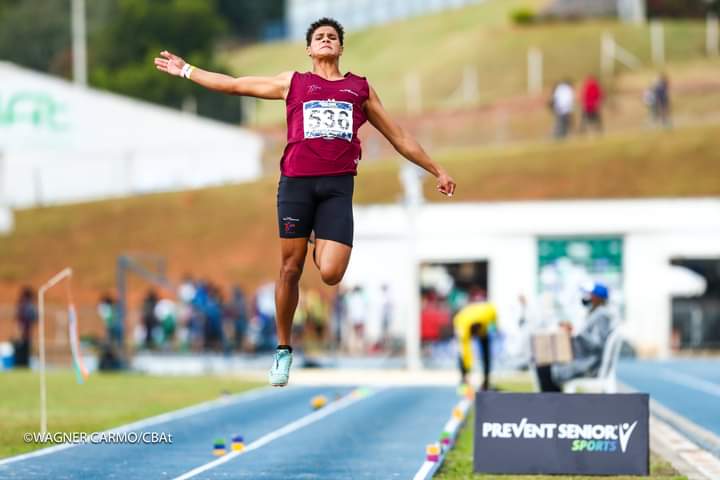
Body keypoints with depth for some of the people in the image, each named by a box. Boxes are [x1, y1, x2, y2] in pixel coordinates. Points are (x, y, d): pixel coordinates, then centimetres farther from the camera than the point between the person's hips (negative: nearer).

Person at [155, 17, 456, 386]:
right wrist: (187, 71, 20)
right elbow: (234, 85, 19)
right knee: (290, 268, 2)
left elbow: (399, 138, 22)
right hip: (296, 182, 0)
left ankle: (321, 249, 23)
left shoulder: (361, 89, 18)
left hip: (338, 186, 0)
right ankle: (283, 350, 17)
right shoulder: (293, 83, 15)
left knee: (330, 274, -14)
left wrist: (437, 171, 21)